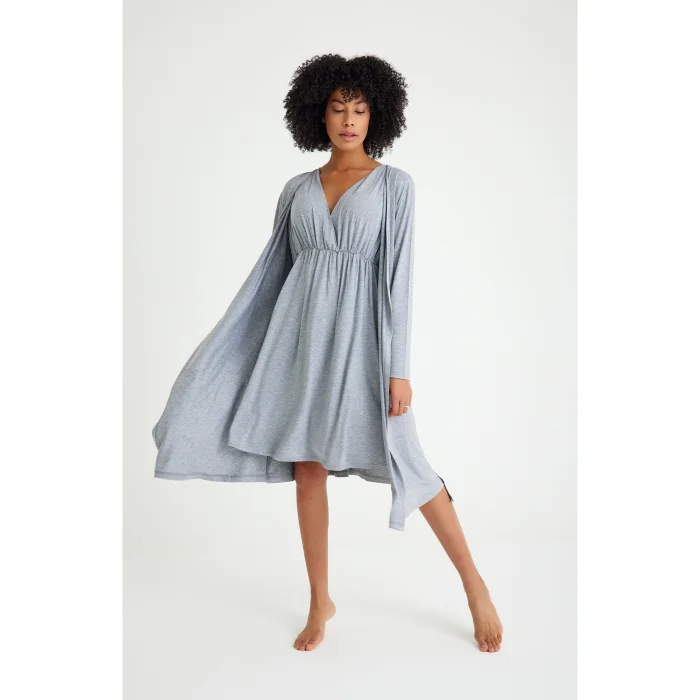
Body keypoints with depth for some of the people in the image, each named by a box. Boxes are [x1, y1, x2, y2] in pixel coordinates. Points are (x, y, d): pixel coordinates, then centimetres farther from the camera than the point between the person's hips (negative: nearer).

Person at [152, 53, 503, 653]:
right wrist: (223, 346, 12)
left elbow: (398, 276, -6)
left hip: (359, 331, -4)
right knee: (307, 468, 6)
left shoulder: (395, 184, 1)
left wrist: (399, 368, -11)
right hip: (300, 331, 4)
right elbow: (272, 270, 14)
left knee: (406, 463, -5)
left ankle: (476, 588, 13)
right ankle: (321, 601, 22)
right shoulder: (298, 189, 12)